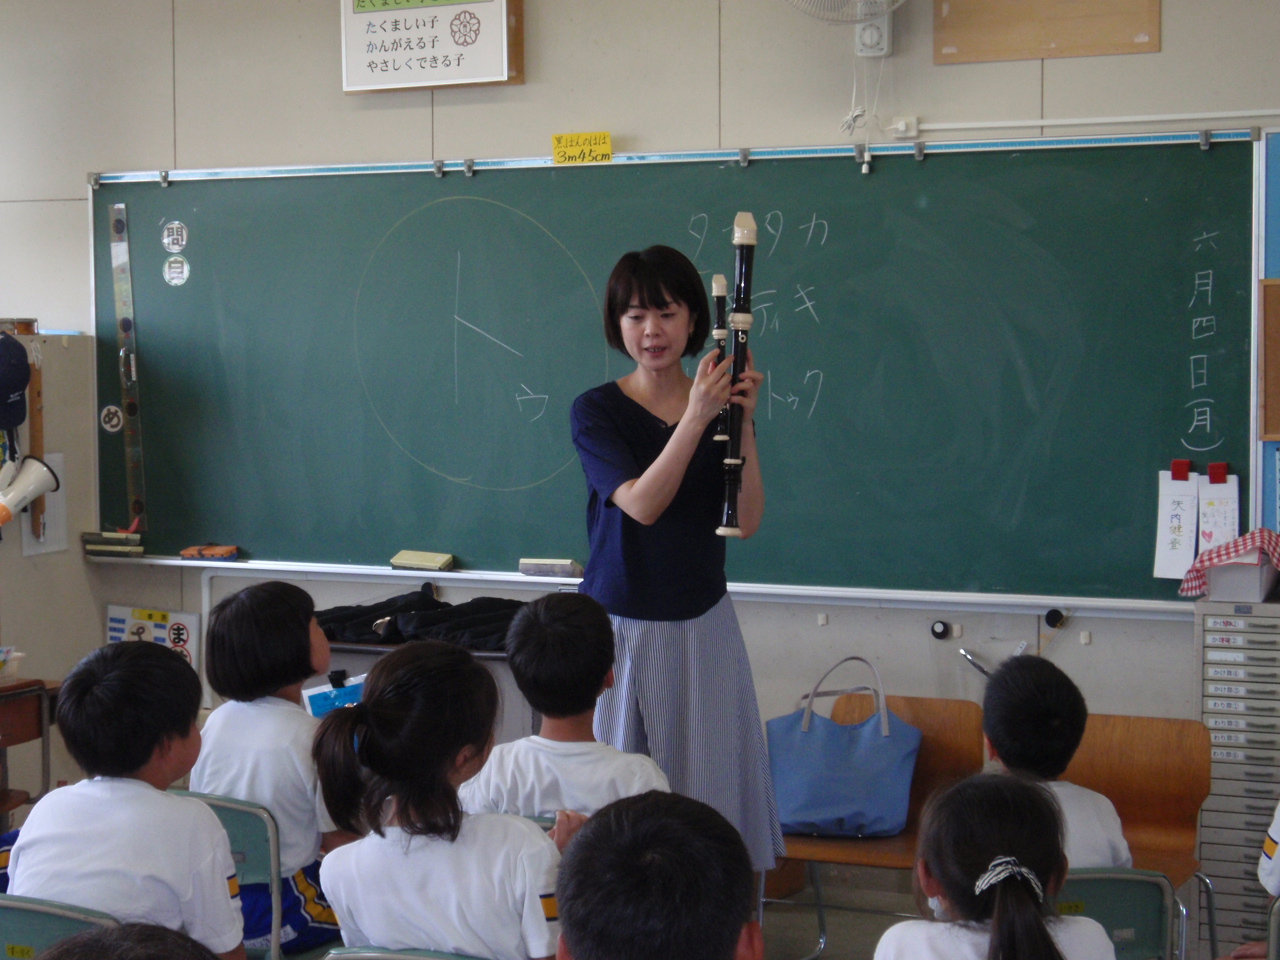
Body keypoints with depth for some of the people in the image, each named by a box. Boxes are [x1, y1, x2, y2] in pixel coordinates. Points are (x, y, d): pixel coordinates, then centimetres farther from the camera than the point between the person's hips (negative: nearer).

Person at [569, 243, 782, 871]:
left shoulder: (721, 403, 2)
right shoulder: (596, 411, -4)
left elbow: (747, 522, -7)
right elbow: (641, 504, -19)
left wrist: (743, 424, -16)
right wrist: (695, 419, -25)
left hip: (702, 625, 2)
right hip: (619, 625, -2)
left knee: (707, 779, 8)